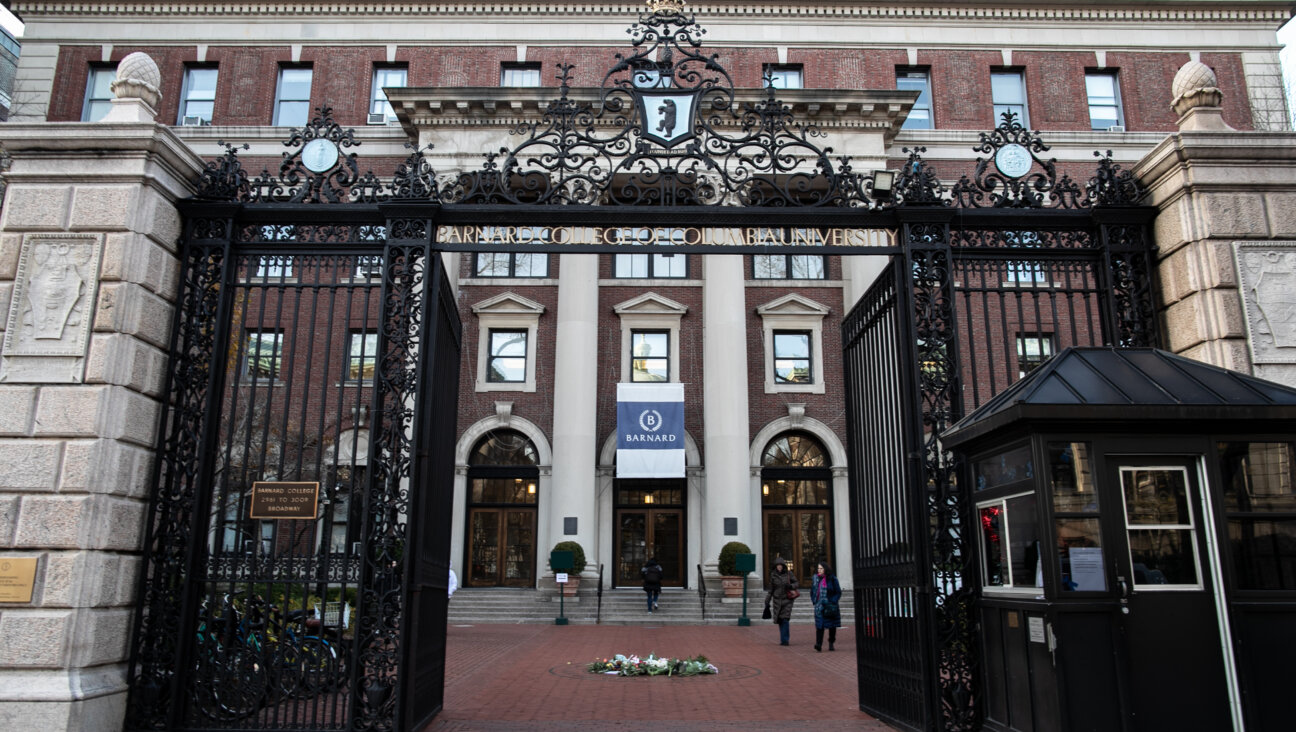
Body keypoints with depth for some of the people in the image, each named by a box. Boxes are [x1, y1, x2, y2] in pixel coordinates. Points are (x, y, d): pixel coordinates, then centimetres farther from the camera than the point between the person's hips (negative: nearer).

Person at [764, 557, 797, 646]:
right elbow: (771, 589, 6)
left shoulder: (789, 574, -3)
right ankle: (784, 639, 20)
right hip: (777, 600, 2)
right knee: (780, 621, 5)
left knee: (785, 619, -12)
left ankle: (784, 640, -11)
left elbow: (796, 583, 5)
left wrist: (790, 586, -17)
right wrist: (767, 601, 6)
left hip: (787, 599, -2)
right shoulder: (773, 575, 0)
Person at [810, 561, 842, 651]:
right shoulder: (816, 578, 7)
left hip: (830, 606, -2)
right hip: (819, 606, 2)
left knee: (832, 625, 8)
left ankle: (831, 643, 22)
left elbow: (838, 592, -2)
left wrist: (833, 602, -12)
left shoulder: (832, 579, -5)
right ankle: (818, 644, -17)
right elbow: (812, 591, 18)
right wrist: (814, 601, 7)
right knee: (819, 625, -10)